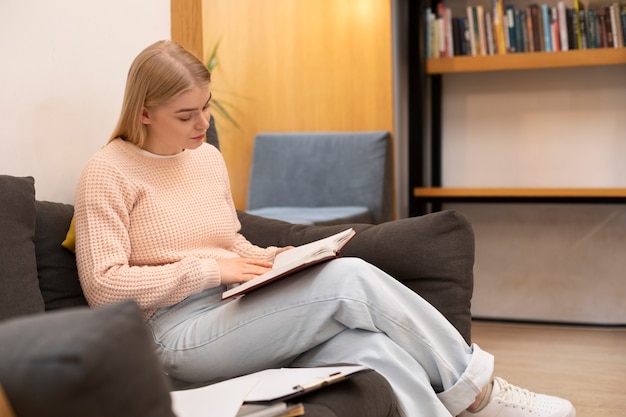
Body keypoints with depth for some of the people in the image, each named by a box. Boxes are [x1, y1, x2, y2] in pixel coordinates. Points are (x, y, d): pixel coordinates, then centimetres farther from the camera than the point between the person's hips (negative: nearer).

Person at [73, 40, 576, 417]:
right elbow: (103, 286, -13)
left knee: (367, 346, -25)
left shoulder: (208, 158, 14)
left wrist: (274, 259, 2)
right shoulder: (109, 173, -7)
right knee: (349, 280, -23)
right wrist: (210, 271, -17)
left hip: (240, 317, 7)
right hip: (180, 336, -6)